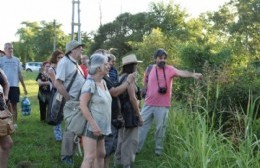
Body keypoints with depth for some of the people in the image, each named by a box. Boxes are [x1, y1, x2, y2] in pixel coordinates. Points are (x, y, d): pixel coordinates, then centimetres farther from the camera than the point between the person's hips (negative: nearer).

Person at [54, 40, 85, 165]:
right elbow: (57, 84, -21)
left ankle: (72, 152, 28)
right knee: (71, 129, -2)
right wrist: (70, 100, -19)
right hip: (71, 102, -9)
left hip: (80, 101, 9)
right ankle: (66, 157, 10)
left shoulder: (75, 63, 15)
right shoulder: (65, 62, -13)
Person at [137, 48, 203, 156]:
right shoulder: (149, 69, 2)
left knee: (160, 128, 7)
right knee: (142, 126, 7)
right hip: (148, 104, 2)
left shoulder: (169, 69, -8)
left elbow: (181, 72, -27)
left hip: (163, 106, -2)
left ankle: (158, 150, 23)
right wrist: (149, 92, 5)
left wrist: (193, 74, -44)